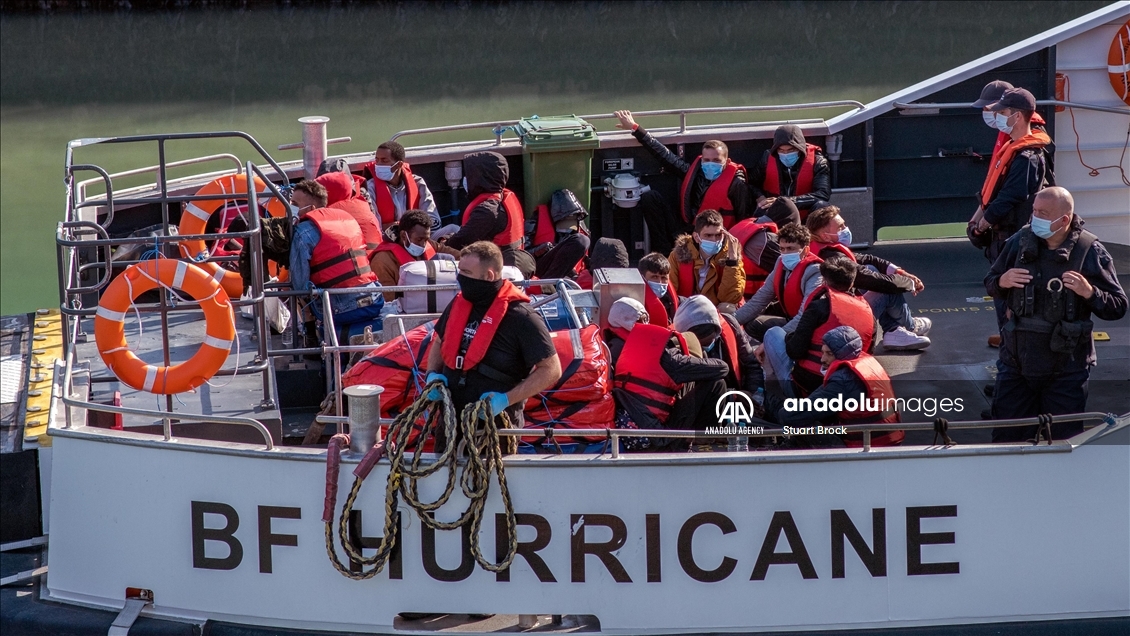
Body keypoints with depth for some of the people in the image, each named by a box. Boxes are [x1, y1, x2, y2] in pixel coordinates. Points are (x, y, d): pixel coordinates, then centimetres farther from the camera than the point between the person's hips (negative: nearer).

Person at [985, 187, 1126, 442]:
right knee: (1006, 439, 9)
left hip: (1065, 370, -3)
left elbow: (1118, 307, -7)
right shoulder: (1020, 242, 0)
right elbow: (991, 285, 13)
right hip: (1017, 362, 3)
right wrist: (1002, 282, -10)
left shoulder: (1090, 251, -10)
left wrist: (1089, 292, -26)